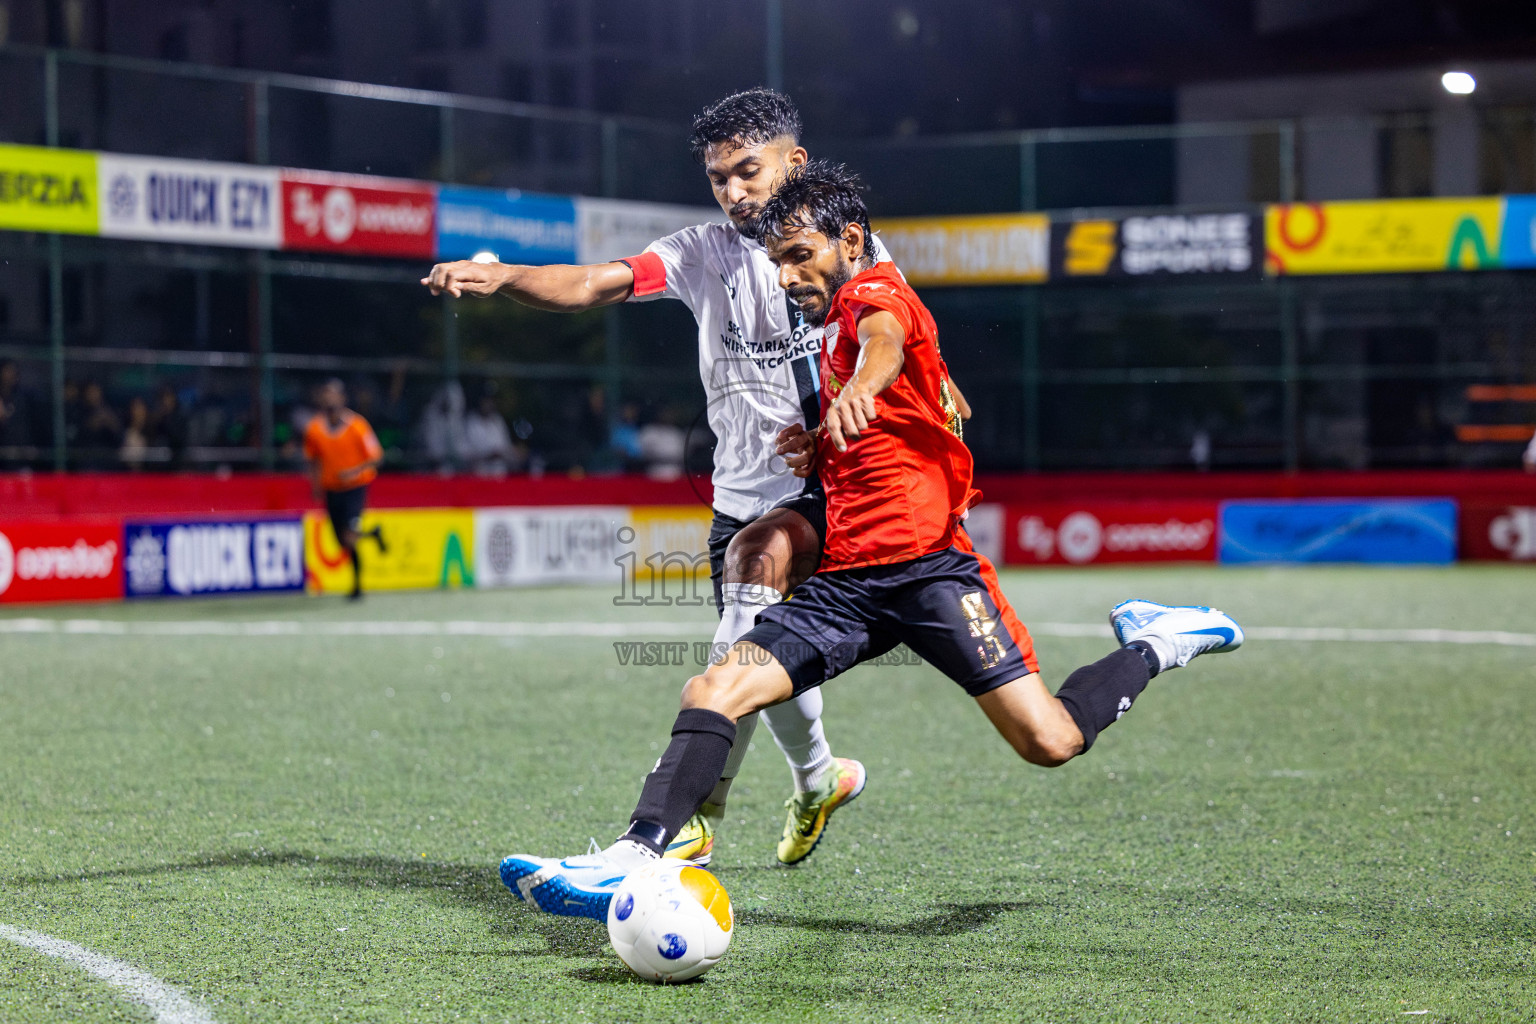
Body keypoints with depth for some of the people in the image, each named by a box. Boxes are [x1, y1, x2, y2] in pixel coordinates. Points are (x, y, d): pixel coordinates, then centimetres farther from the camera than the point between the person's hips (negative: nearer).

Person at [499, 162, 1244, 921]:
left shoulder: (878, 294, -2)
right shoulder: (830, 336, 24)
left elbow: (885, 342, -29)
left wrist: (859, 387, -54)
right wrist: (816, 454, 15)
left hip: (927, 564, -8)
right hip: (845, 579, 8)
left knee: (1048, 741, -15)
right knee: (714, 689, -13)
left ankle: (1153, 648, 12)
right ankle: (636, 858, -23)